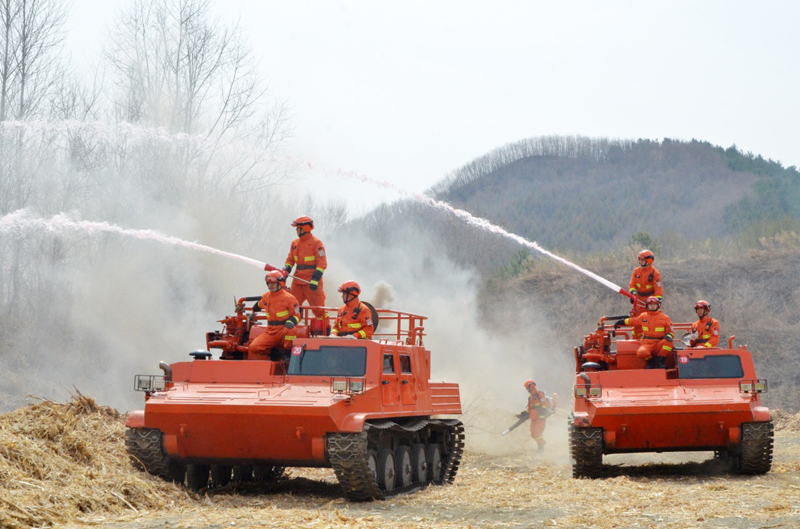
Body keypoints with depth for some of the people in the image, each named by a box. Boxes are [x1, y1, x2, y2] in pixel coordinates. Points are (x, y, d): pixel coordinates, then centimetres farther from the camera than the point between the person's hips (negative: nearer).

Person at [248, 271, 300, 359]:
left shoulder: (289, 298, -5)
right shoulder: (265, 297, 12)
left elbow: (296, 315, -6)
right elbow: (259, 305, 37)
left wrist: (291, 322, -25)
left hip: (284, 331, -4)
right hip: (270, 332, 4)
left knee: (291, 329, -42)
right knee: (254, 347, -20)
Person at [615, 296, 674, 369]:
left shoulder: (665, 318, 7)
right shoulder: (643, 316, 13)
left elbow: (670, 332, 8)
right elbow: (631, 321, 30)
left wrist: (669, 336, -15)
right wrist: (621, 322, 36)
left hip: (659, 344, 0)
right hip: (647, 344, 0)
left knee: (668, 341, -36)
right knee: (641, 352, -36)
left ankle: (660, 362, -15)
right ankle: (650, 361, 2)